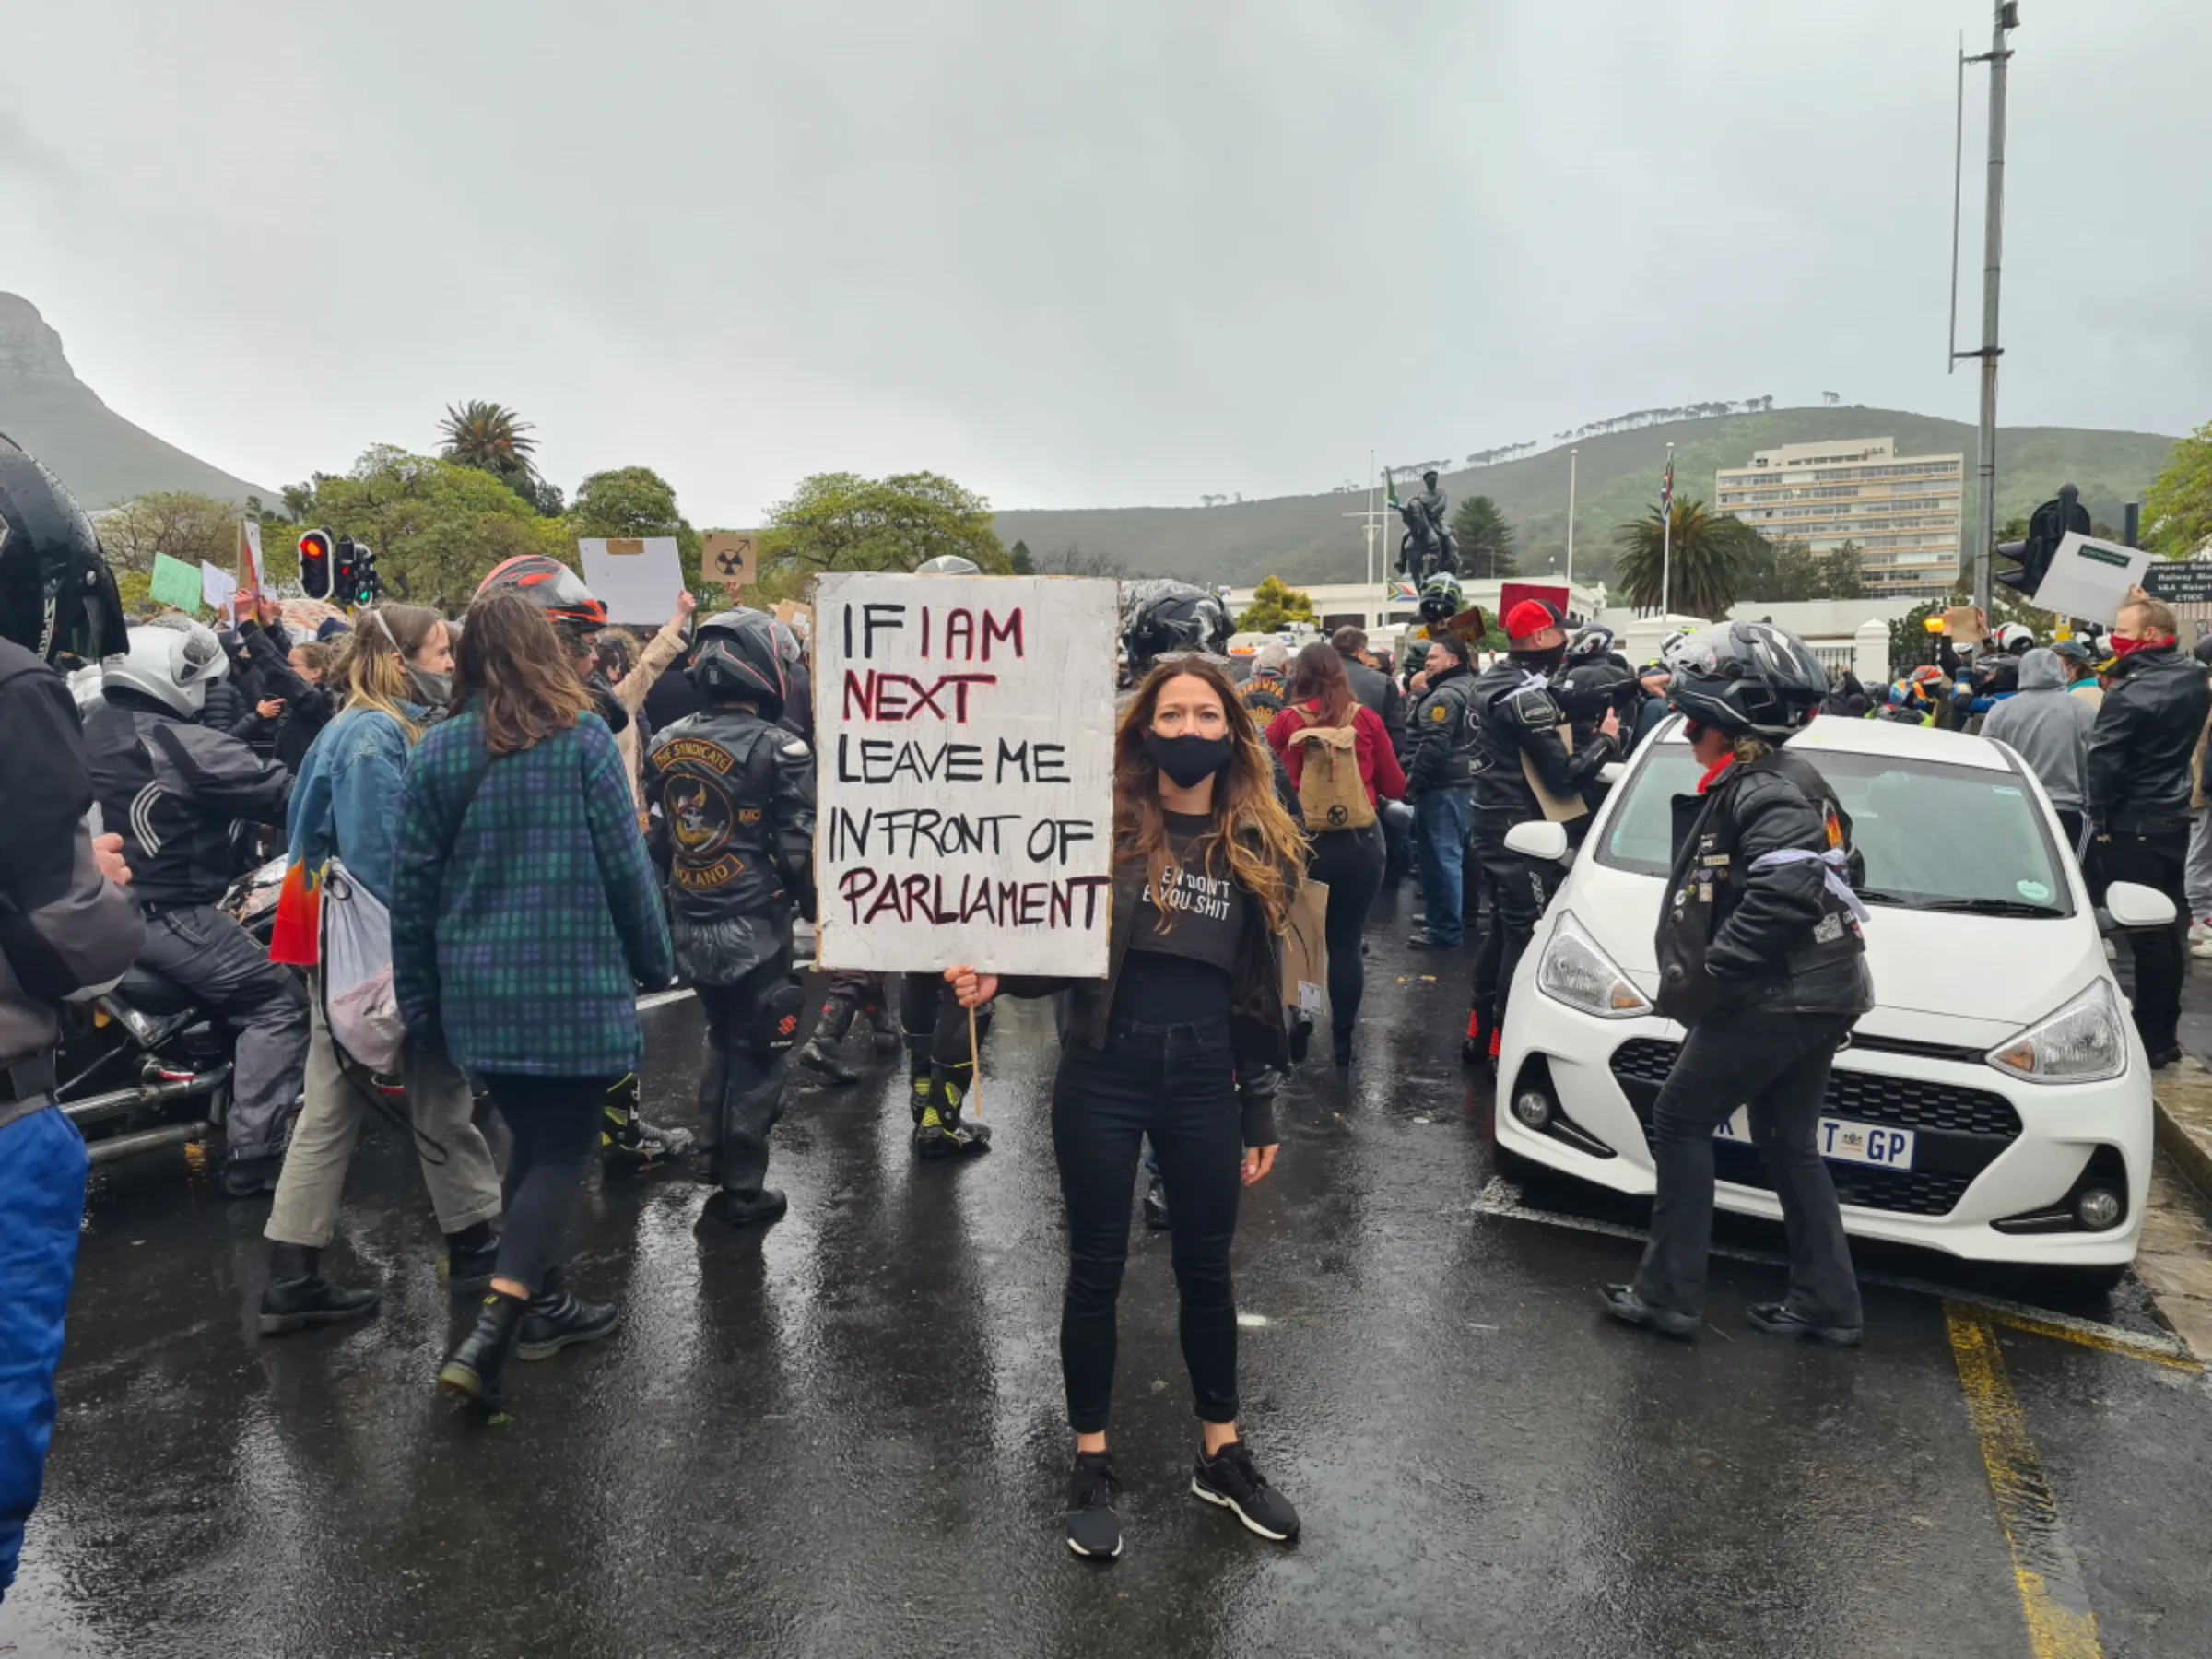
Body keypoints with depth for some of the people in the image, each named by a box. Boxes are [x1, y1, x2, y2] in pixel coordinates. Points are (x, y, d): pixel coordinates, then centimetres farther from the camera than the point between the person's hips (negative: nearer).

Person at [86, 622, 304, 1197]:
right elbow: (278, 793, -18)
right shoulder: (184, 745, -19)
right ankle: (253, 1154, -7)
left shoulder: (89, 730, 8)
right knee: (278, 1000, -5)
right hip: (162, 912, -9)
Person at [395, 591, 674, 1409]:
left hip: (480, 988, 4)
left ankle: (543, 1302, 31)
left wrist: (419, 998, 13)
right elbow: (625, 862, -9)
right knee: (562, 1151, 3)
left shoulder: (437, 748, 2)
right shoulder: (581, 735, -8)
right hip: (572, 982, -4)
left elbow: (412, 882, 4)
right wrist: (654, 960, 4)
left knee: (529, 1139, 20)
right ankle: (487, 1334, -10)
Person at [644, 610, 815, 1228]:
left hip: (689, 928, 6)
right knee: (756, 1054, 7)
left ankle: (718, 1159, 37)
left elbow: (655, 837, 12)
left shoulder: (666, 743, 5)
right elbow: (800, 850, -15)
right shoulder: (778, 748, -15)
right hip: (754, 929, -6)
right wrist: (823, 914, -1)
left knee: (722, 1040, 25)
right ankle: (743, 1189, 14)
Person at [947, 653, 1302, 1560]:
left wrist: (1260, 1115, 9)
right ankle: (1091, 1466, 28)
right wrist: (997, 977, -23)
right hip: (1103, 1073, -2)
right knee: (1097, 1268, 9)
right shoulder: (1103, 826, -5)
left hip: (1203, 1077, 3)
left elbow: (1258, 991, 7)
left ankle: (1222, 1455, 35)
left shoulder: (1258, 847, 3)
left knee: (1206, 1269, 16)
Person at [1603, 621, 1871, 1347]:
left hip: (1778, 998, -10)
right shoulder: (1770, 781, 13)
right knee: (1788, 1143, 18)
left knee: (1680, 1121, 0)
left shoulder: (1762, 791, -18)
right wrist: (1708, 972, 13)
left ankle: (1668, 1293, 6)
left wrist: (1708, 973, -25)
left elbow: (1786, 892, -32)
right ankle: (1825, 1304, 25)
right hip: (1811, 994, 10)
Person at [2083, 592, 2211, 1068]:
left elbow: (2102, 762, -20)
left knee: (2144, 931, -2)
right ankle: (2165, 1034, 22)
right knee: (2168, 926, 13)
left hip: (2131, 827, -8)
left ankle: (2151, 1040, 4)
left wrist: (2099, 816, -7)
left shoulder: (2129, 693, -19)